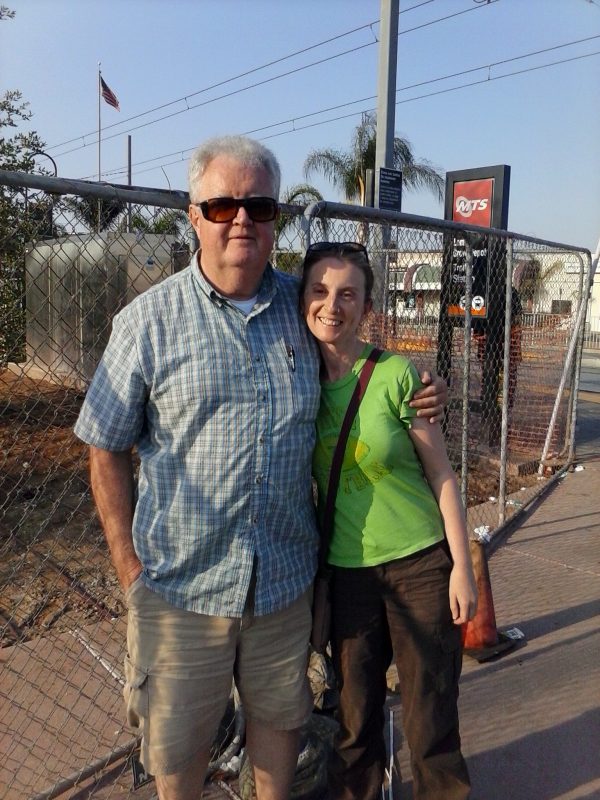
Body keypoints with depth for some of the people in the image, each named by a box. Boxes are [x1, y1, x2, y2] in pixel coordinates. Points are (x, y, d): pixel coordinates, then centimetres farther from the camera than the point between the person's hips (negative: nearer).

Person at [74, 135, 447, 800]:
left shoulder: (301, 307, 1)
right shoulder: (148, 321, -8)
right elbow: (106, 451, -3)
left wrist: (418, 396, -3)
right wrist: (128, 567, -6)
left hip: (285, 576, 3)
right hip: (180, 579, -2)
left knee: (280, 715, 23)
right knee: (175, 743, 17)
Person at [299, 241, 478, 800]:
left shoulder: (395, 374, -13)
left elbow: (441, 474, -7)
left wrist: (462, 565, -7)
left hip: (421, 565, -2)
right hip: (345, 571, 3)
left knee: (429, 712, 10)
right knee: (355, 712, 17)